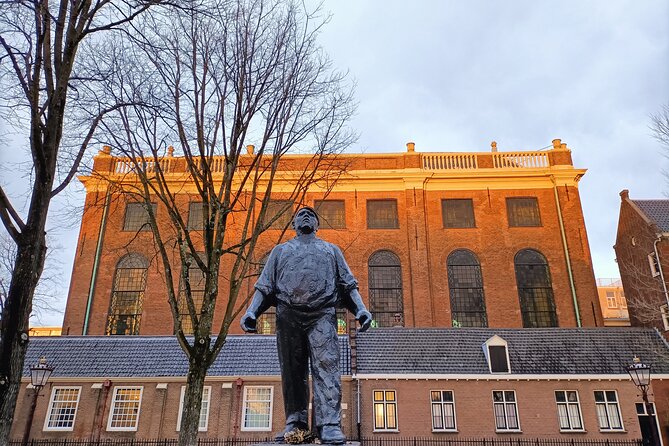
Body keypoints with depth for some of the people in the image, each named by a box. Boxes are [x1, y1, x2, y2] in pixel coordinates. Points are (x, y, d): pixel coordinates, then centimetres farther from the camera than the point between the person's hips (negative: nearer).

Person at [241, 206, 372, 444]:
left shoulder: (331, 250, 26)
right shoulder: (280, 250, 27)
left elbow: (348, 284, 16)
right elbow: (264, 285, 17)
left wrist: (361, 310, -1)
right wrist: (251, 311, 1)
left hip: (322, 315, -1)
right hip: (288, 315, 1)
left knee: (326, 366, -14)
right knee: (292, 371, -1)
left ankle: (329, 425, -19)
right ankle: (295, 423, 4)